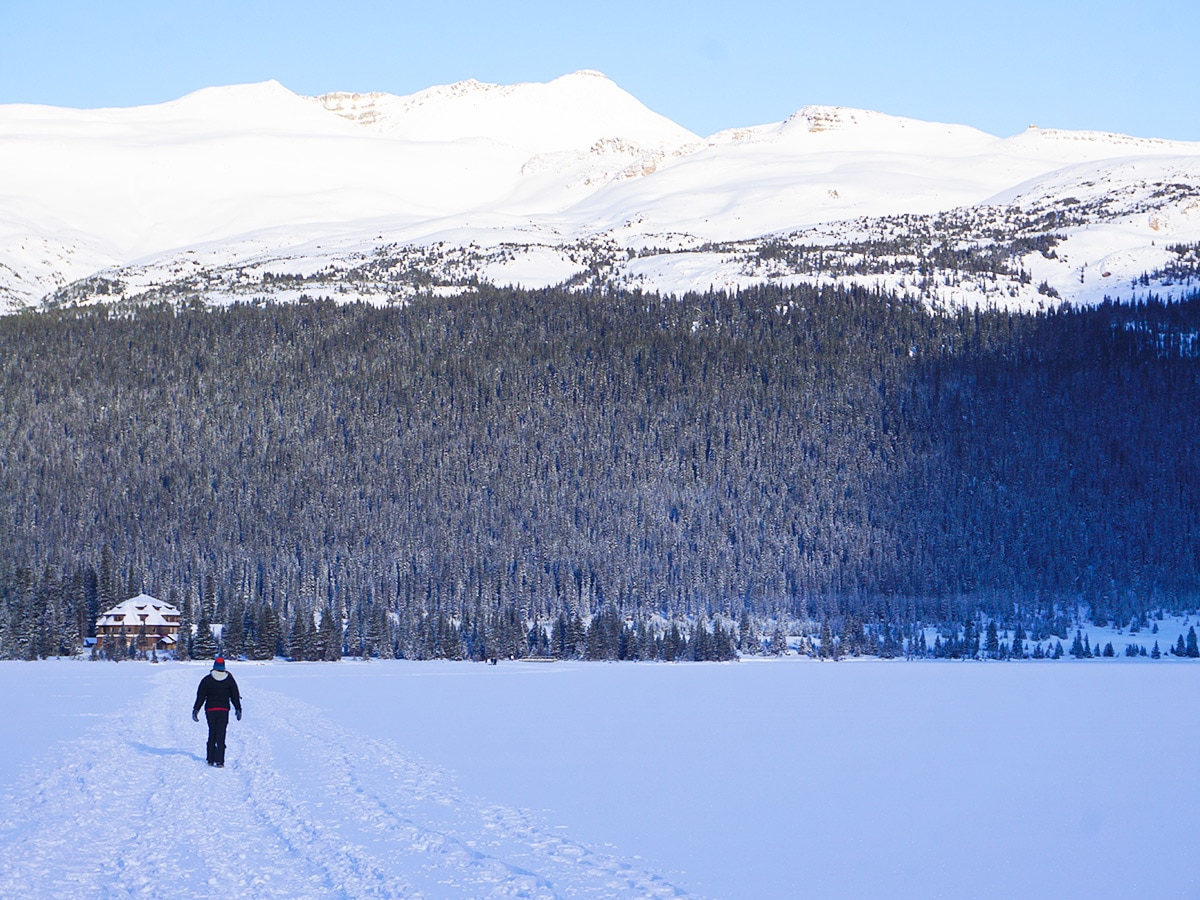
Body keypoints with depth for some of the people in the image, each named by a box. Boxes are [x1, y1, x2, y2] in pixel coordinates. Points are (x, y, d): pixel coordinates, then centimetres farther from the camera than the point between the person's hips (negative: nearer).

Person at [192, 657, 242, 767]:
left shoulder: (207, 680, 0)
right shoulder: (229, 680, 2)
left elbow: (200, 696, 0)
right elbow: (235, 696, 5)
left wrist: (196, 710, 4)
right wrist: (238, 709, 12)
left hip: (210, 710, 0)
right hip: (224, 710, 0)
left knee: (212, 733, 14)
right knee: (221, 735, -1)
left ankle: (210, 759, 14)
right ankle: (219, 761, -9)